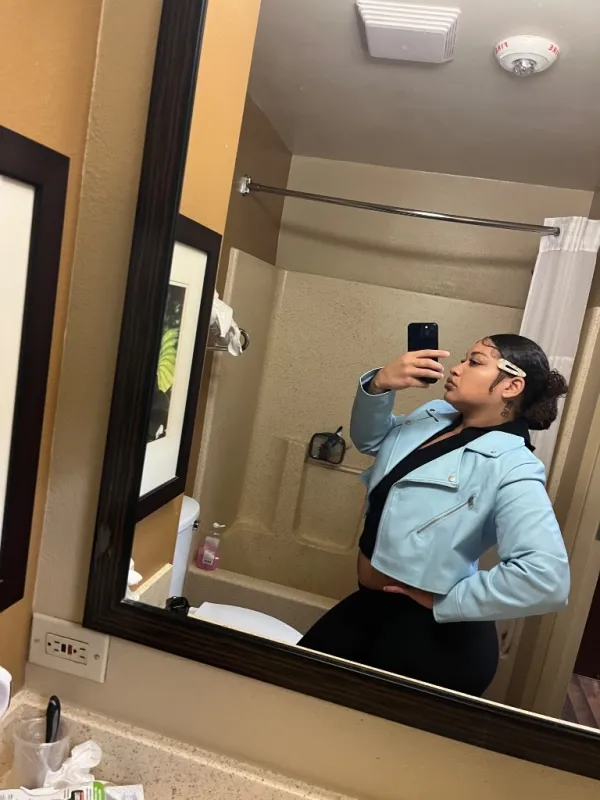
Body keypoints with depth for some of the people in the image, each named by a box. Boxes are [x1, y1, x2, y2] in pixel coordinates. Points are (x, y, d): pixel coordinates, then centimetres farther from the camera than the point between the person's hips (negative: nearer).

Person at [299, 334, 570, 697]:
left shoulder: (511, 467, -23)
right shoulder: (435, 415, 0)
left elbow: (546, 579, -34)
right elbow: (369, 438, 13)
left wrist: (445, 602, -22)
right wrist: (380, 384, -7)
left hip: (431, 633, -7)